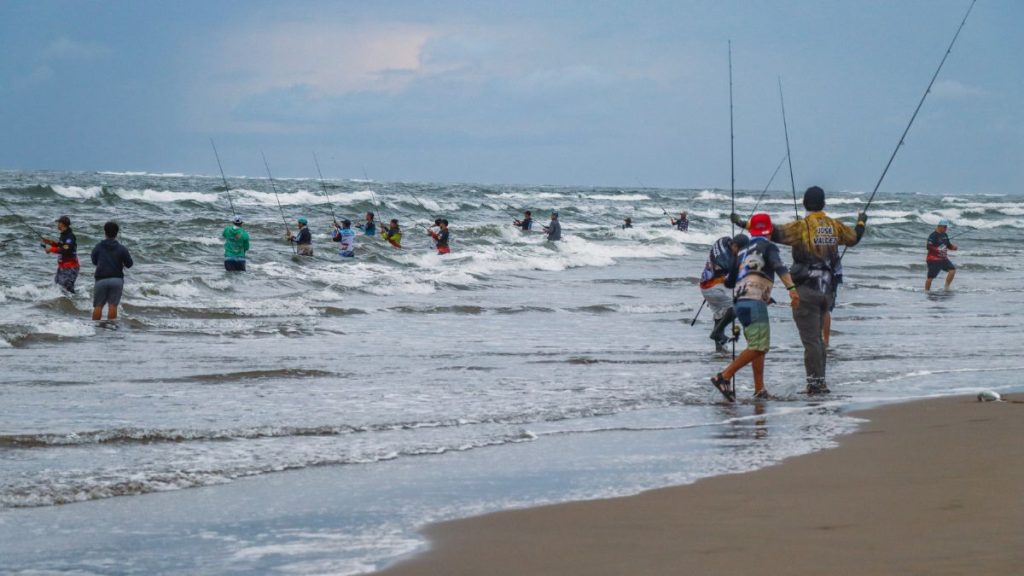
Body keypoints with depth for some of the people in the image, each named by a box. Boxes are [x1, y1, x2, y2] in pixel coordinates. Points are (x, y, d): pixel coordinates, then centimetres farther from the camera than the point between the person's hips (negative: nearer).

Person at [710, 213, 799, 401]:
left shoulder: (743, 252, 22)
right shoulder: (768, 247, 4)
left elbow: (729, 282, 29)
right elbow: (779, 267, -17)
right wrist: (791, 288, -30)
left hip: (741, 302, 8)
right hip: (755, 302, -8)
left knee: (759, 347, 15)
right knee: (758, 347, -14)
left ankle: (759, 390, 10)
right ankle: (724, 377, -22)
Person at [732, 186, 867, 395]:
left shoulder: (802, 226, -13)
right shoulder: (834, 226, 5)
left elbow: (776, 234, -24)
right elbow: (854, 238, 23)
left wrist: (745, 224, -21)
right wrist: (861, 222, 45)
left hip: (806, 289, -6)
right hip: (826, 289, 6)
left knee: (811, 339, -4)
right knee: (817, 338, 17)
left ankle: (817, 382, -6)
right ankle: (819, 382, 21)